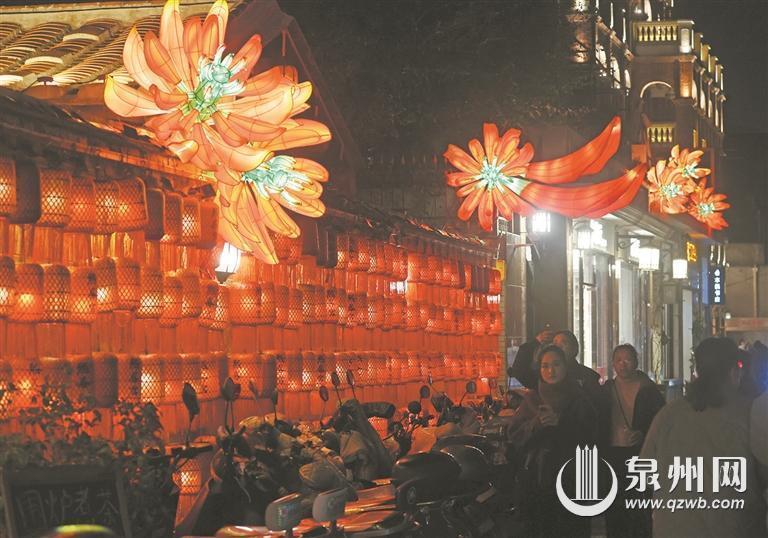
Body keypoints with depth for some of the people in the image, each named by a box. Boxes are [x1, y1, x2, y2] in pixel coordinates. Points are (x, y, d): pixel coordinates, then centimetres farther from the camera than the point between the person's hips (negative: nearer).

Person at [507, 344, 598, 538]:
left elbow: (589, 438, -4)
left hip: (570, 479, -1)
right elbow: (514, 435, 2)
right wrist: (537, 423, -15)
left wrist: (560, 422, -15)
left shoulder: (579, 400, 6)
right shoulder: (532, 399, 11)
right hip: (536, 477, 1)